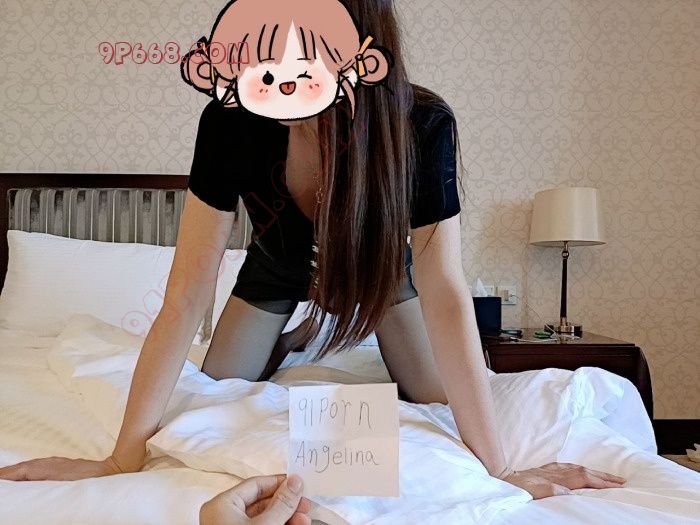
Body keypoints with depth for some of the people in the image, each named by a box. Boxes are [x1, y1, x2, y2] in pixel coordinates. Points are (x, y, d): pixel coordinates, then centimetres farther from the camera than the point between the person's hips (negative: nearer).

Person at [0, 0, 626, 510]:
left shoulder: (421, 125, -38)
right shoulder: (231, 120, -35)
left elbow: (444, 296, -38)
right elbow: (186, 298, -33)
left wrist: (499, 468, -40)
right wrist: (124, 453, -33)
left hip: (378, 258, 0)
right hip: (279, 263, 1)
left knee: (440, 403, -3)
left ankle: (343, 330, 29)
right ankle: (297, 336, 36)